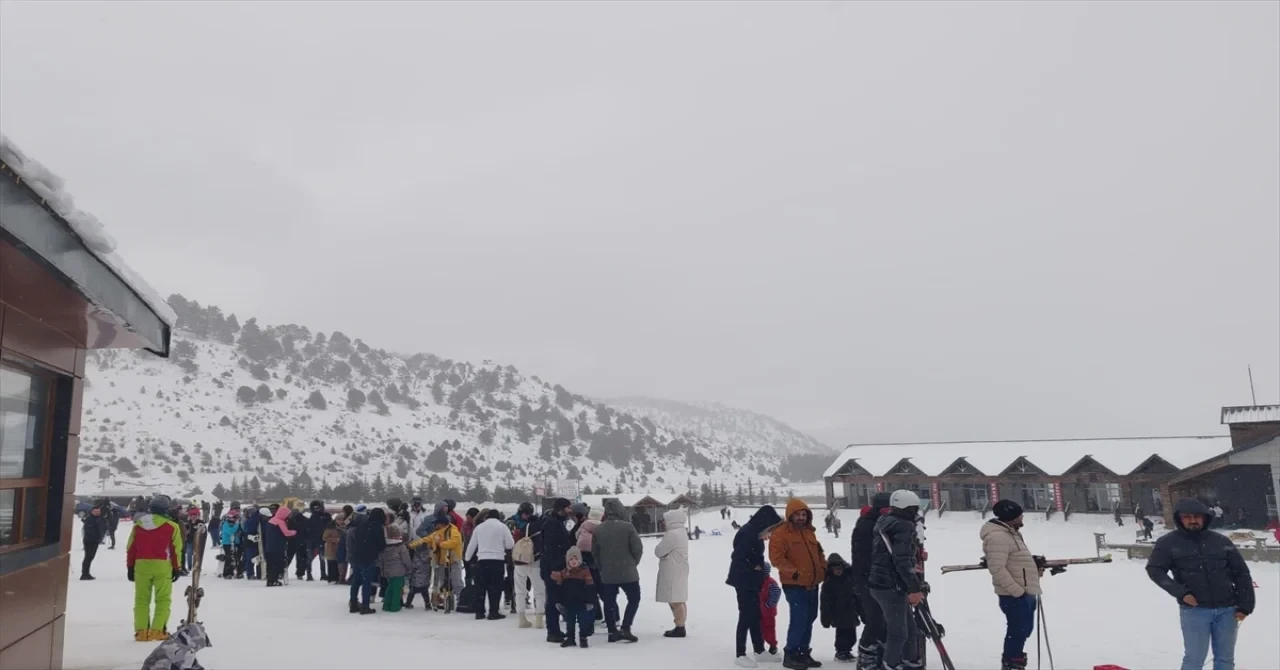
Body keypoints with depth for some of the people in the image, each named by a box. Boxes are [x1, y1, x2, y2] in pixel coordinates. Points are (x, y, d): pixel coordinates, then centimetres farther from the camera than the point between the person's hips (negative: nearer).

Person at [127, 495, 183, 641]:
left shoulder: (138, 524, 7)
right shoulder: (171, 526, -3)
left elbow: (130, 548, 10)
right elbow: (176, 549, -1)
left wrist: (130, 567, 18)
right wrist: (177, 568, 8)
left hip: (141, 564, 3)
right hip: (161, 565, -3)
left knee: (141, 599, 11)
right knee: (163, 600, 5)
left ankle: (141, 631, 7)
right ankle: (157, 630, -2)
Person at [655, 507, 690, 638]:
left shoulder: (672, 534, -19)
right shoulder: (681, 532, 14)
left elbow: (658, 551, -15)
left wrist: (662, 544, 3)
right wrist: (665, 541, 2)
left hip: (673, 573, -11)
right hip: (677, 572, 11)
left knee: (675, 601, -7)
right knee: (678, 601, 14)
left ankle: (679, 628, -6)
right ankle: (680, 627, 19)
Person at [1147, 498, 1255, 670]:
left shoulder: (1221, 541, 6)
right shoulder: (1168, 542, -2)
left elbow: (1241, 573, 10)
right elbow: (1155, 570, -2)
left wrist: (1245, 605, 4)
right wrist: (1180, 592, -13)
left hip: (1226, 610, 3)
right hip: (1194, 610, -3)